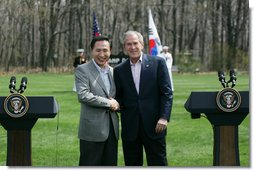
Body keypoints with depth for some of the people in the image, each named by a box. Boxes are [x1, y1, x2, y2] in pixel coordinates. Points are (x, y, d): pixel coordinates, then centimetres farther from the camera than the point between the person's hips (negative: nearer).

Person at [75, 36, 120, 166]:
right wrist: (108, 103, -14)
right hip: (93, 129, -6)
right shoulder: (82, 70, -5)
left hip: (111, 129, 6)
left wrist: (116, 104, -1)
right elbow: (83, 95, -18)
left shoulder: (113, 71, 15)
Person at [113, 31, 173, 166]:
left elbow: (167, 92, -3)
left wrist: (164, 117, -11)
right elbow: (119, 96, 13)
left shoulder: (158, 63, 0)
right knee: (132, 164, 8)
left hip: (154, 124, -3)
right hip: (130, 128, 3)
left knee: (158, 163, 1)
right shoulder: (119, 70, 8)